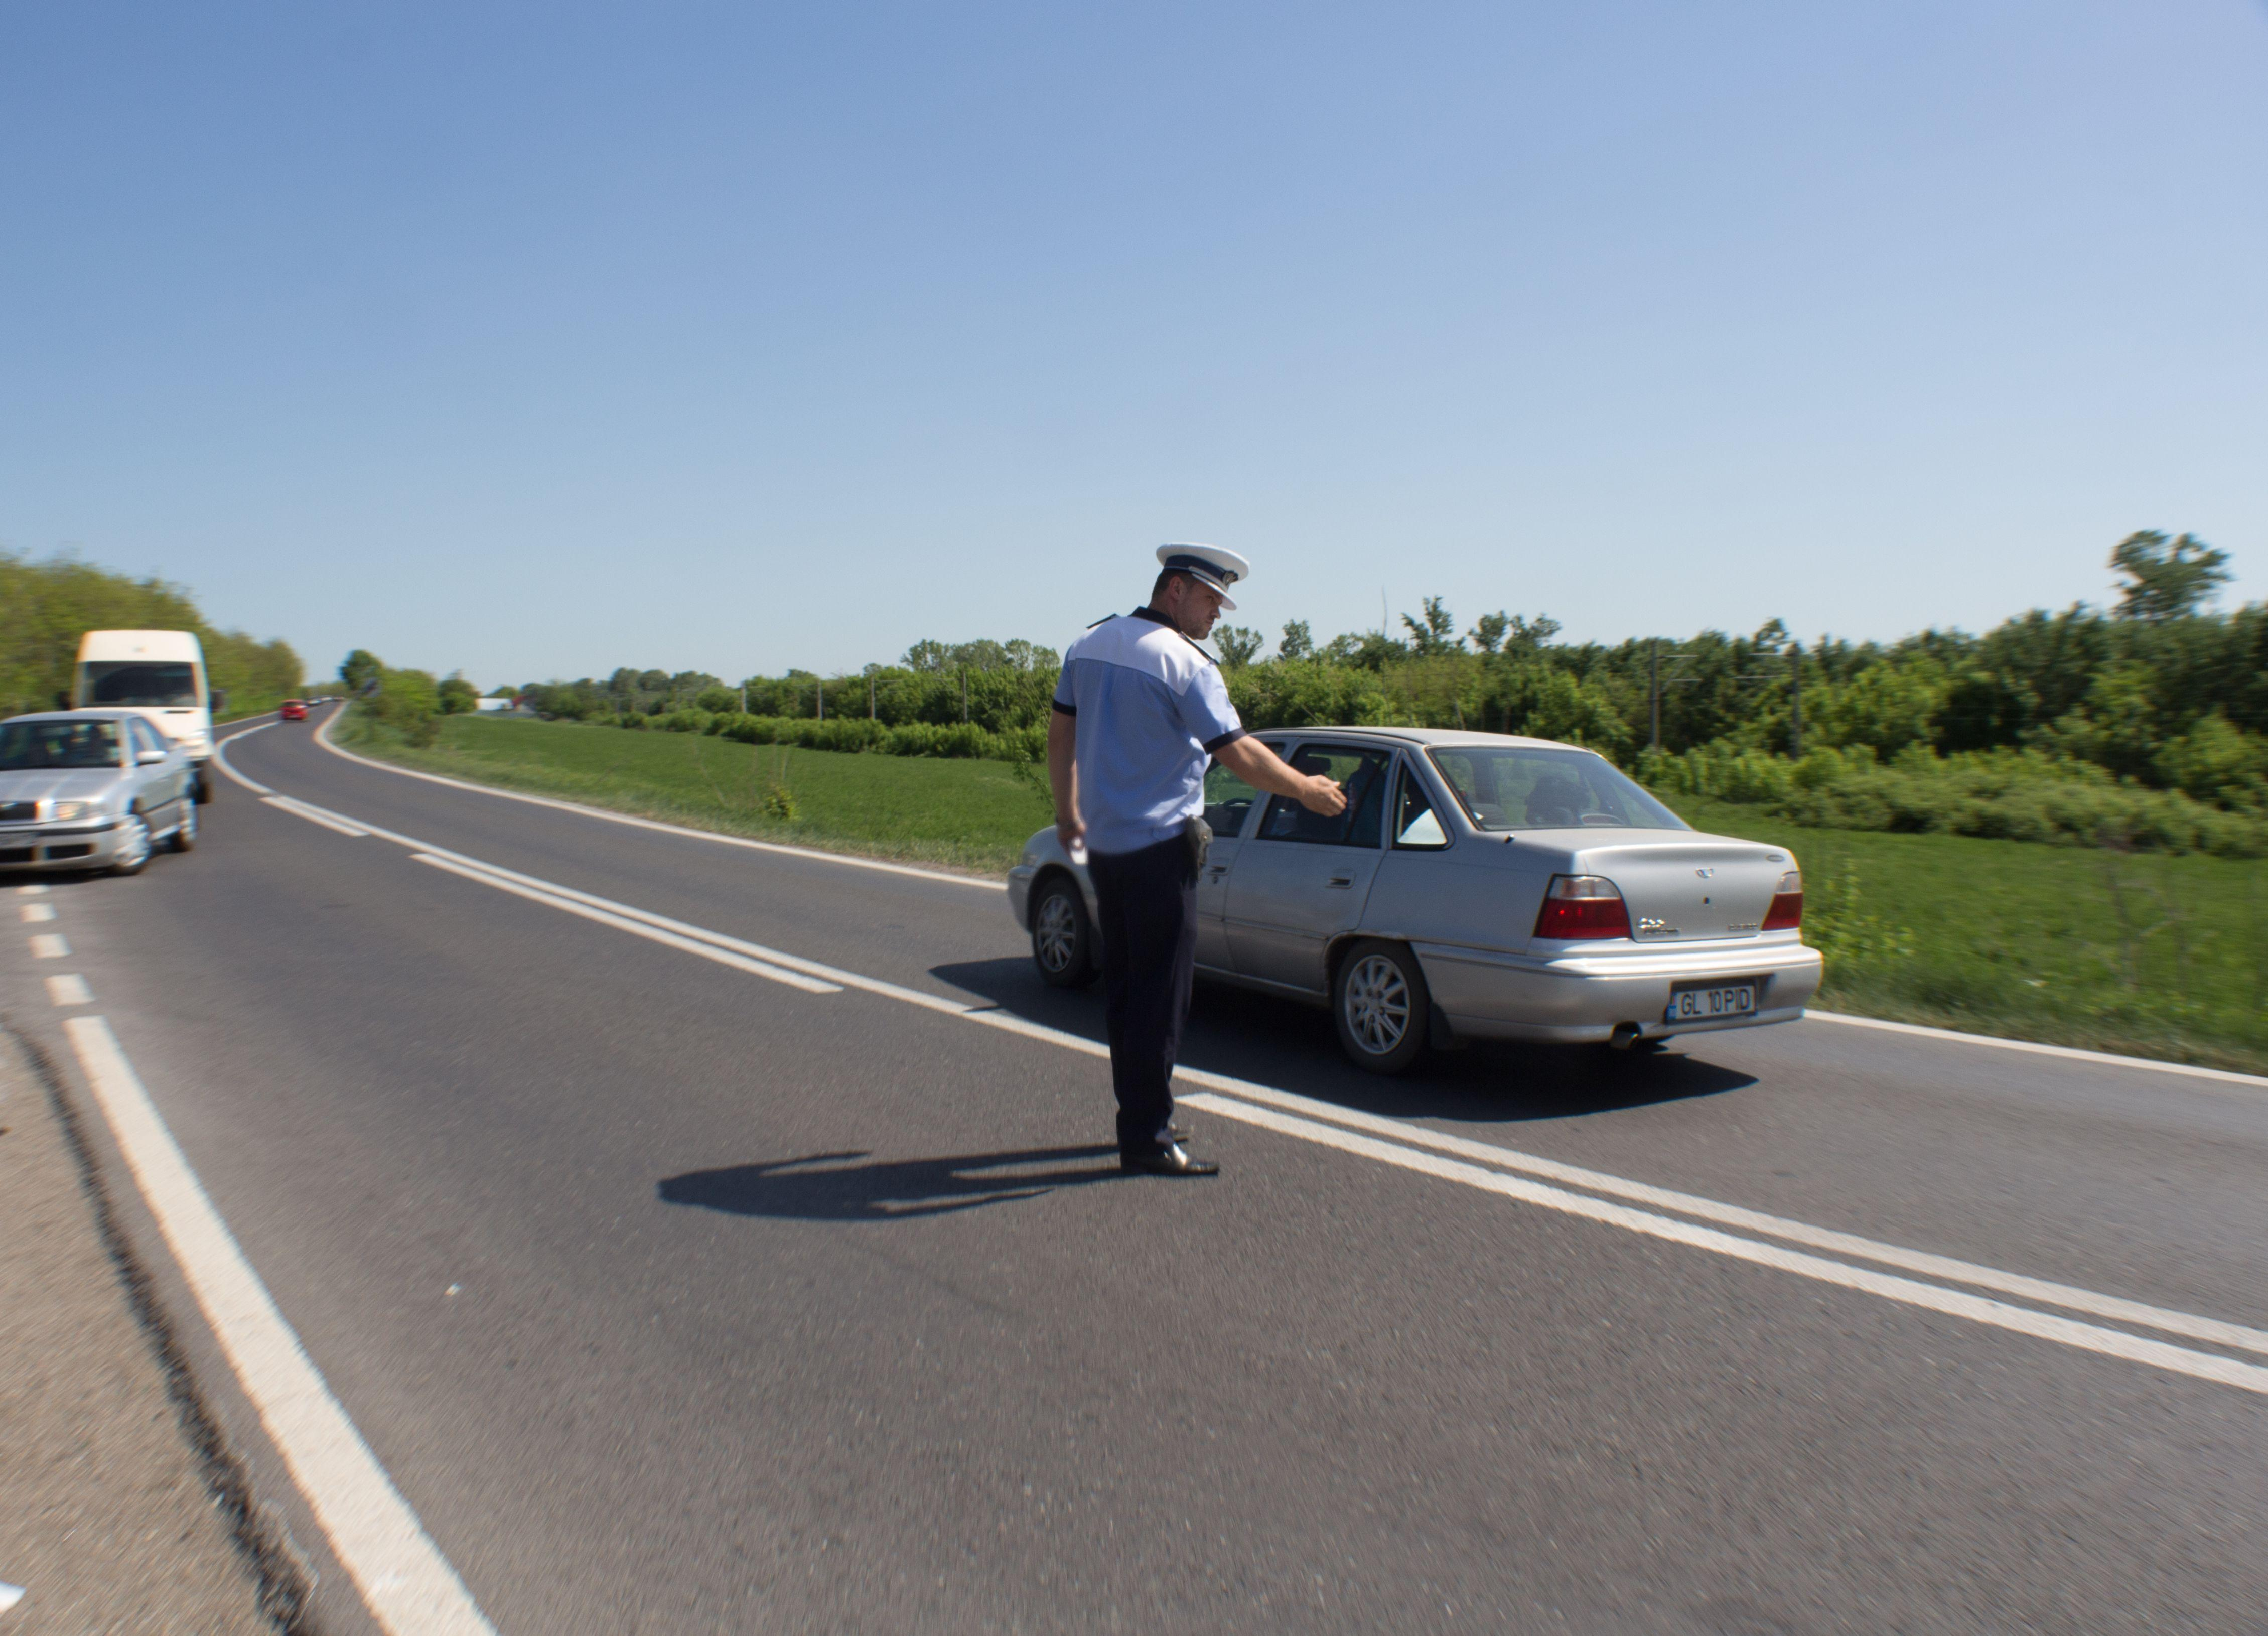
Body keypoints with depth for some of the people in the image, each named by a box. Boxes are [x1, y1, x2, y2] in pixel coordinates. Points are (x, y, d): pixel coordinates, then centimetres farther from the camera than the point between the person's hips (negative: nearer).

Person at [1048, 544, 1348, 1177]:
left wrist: (1067, 814, 25)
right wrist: (1306, 790, -4)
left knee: (1123, 983, 15)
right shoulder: (1184, 662, -13)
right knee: (1159, 995, -3)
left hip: (1103, 844, 8)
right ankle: (1146, 1138, 1)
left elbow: (1060, 733, 16)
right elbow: (1239, 754, -16)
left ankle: (1138, 1113, 25)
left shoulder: (1089, 644, 10)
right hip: (1159, 846, -8)